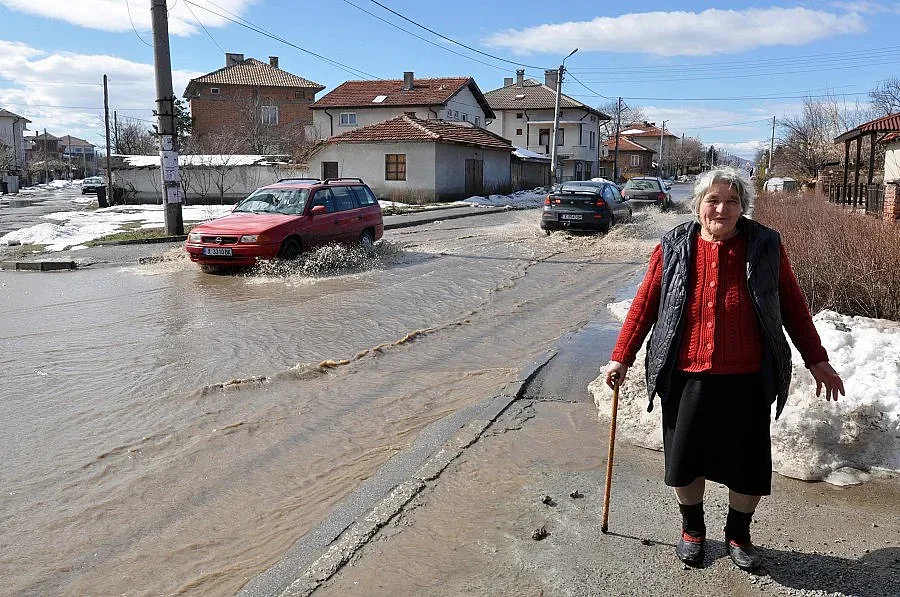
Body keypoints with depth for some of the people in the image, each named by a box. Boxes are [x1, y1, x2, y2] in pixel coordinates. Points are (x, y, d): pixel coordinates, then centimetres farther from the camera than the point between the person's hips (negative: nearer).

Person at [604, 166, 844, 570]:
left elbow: (792, 306, 6)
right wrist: (622, 356, 2)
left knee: (748, 465, 10)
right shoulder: (674, 247, -1)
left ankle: (738, 534, 37)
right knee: (684, 460, 12)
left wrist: (816, 360, 8)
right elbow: (644, 304, 2)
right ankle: (692, 529, 38)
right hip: (686, 378, 0)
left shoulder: (765, 246, -1)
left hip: (745, 381, 0)